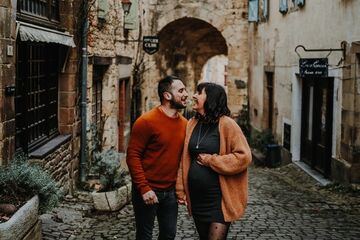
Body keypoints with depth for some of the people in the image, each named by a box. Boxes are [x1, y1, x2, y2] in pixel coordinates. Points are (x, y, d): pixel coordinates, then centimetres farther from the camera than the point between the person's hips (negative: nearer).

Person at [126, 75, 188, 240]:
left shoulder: (184, 123, 4)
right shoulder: (147, 121, -14)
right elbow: (133, 156, -15)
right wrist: (144, 188, -20)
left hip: (171, 192, 5)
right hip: (148, 191, -5)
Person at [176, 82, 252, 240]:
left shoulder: (226, 124, -12)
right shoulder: (192, 124, 5)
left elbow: (244, 156, -19)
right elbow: (185, 159, 9)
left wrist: (210, 160, -16)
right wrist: (181, 189, 6)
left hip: (219, 200, -6)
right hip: (196, 199, 6)